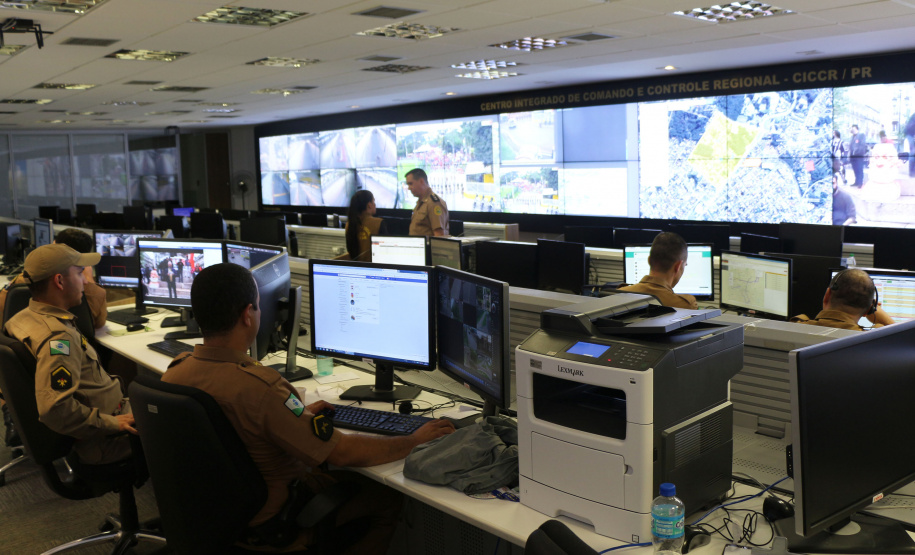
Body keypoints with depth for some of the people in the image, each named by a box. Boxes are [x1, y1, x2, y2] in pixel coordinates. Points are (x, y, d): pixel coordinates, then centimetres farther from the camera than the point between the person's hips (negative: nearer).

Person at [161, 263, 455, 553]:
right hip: (268, 522, -8)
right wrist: (415, 440, -12)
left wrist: (300, 414, 16)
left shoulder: (175, 371, -9)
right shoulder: (260, 387, -35)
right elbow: (344, 453, -27)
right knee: (387, 496, 8)